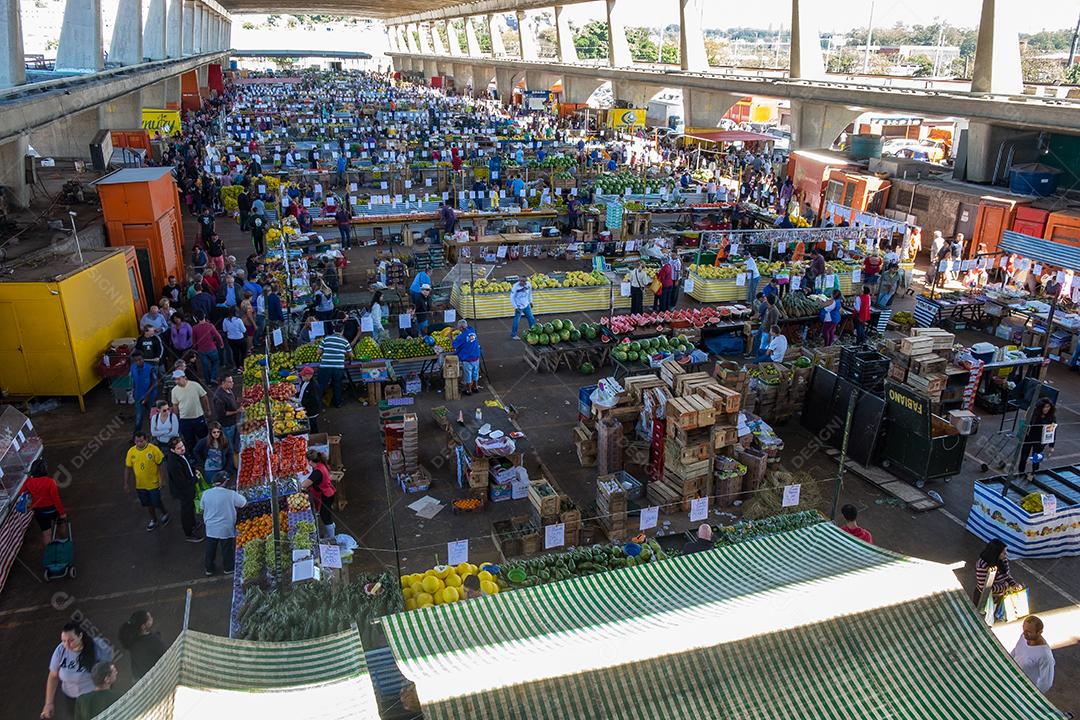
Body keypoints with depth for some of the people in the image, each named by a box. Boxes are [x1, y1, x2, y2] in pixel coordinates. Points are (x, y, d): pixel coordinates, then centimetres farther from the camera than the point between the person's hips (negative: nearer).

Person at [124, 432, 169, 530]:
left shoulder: (154, 449, -18)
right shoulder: (131, 451, -8)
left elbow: (160, 465, -11)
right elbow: (128, 468, 2)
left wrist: (160, 480, -12)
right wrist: (126, 483, 4)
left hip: (153, 483, -3)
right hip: (140, 485, 3)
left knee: (157, 503, 8)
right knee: (148, 504, 18)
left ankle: (165, 514, 38)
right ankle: (153, 520, 39)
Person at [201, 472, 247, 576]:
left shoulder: (206, 494, -8)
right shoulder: (231, 494, -19)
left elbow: (203, 509, 4)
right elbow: (244, 503, -9)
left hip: (210, 528, 3)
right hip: (226, 529, -3)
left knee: (210, 549, 18)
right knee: (227, 549, 14)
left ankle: (209, 568, 32)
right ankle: (228, 568, 28)